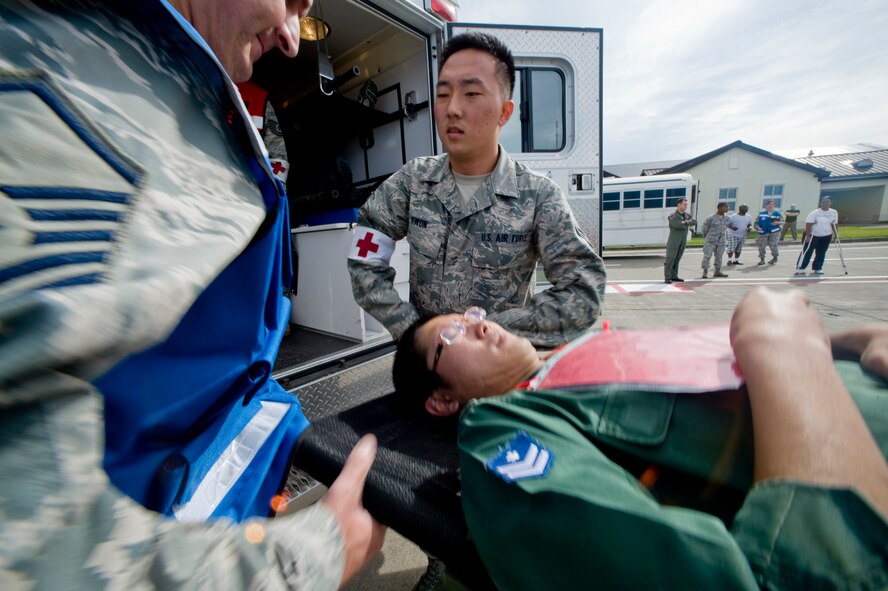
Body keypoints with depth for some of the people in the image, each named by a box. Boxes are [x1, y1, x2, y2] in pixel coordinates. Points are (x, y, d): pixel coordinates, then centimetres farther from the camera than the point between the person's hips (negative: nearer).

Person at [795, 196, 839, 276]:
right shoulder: (814, 213, -13)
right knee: (807, 252, -6)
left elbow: (834, 224, 10)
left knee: (821, 253, 7)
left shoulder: (834, 213, 2)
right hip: (812, 235, -4)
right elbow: (808, 225, -16)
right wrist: (808, 236, -21)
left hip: (826, 236, 5)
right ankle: (800, 268, -3)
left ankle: (817, 268, 17)